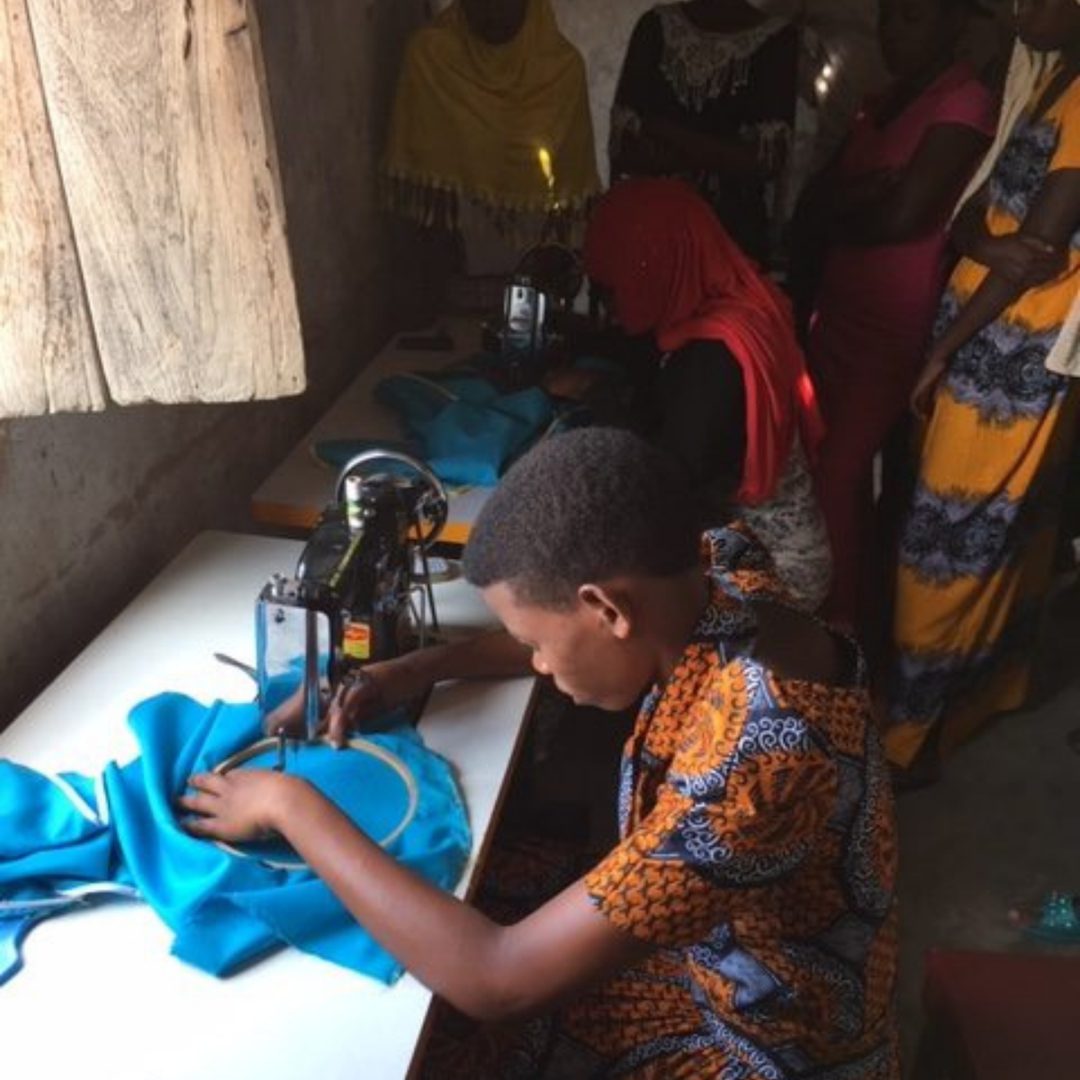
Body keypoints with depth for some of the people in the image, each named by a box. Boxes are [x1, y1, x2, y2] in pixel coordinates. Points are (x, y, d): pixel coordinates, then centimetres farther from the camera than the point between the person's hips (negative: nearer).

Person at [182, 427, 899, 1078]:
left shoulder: (758, 759, -39)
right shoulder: (723, 590, -15)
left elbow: (496, 983, -35)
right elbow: (580, 632, 9)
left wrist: (290, 806, -26)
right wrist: (422, 666, -2)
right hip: (700, 950, 6)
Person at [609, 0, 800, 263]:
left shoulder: (775, 37, -1)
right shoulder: (658, 26, 6)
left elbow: (767, 157, -10)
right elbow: (624, 145, 0)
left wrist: (666, 131, -9)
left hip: (734, 230, -2)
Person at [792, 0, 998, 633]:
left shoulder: (966, 105, -13)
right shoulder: (884, 103, 16)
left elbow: (905, 215, -22)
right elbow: (816, 199, 9)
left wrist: (833, 216, -4)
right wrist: (862, 192, -13)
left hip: (895, 328, -8)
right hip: (840, 311, 8)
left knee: (843, 471, -6)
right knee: (822, 458, 12)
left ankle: (847, 617, 9)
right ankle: (820, 596, 26)